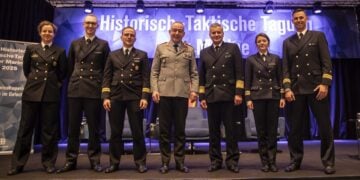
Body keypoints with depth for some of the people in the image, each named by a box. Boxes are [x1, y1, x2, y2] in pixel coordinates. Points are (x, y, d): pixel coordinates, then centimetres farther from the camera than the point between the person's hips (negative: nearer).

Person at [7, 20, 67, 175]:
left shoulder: (60, 51, 7)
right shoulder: (31, 49, 12)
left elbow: (63, 73, 9)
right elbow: (26, 69, 16)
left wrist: (55, 83, 6)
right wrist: (35, 80, 12)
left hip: (51, 93, -1)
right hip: (32, 92, 1)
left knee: (49, 129, 2)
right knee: (25, 128, 4)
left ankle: (49, 162, 12)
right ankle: (18, 163, 13)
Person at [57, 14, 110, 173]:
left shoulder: (103, 45, 6)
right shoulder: (75, 44, 14)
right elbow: (70, 67, 16)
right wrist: (71, 84, 12)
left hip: (94, 91, -2)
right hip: (75, 90, 3)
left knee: (94, 127, 3)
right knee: (73, 127, 6)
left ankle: (94, 161, 12)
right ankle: (71, 160, 16)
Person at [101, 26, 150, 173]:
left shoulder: (142, 55, 10)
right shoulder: (113, 55, 15)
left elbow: (145, 78, 2)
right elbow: (107, 77, 8)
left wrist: (144, 97, -9)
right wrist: (106, 97, -3)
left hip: (135, 97, -2)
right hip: (115, 96, 2)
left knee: (137, 131, 2)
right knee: (115, 132, 6)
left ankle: (140, 162, 13)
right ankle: (114, 162, 18)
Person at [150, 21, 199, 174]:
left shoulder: (189, 50, 13)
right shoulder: (161, 48, 12)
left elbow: (194, 73, 9)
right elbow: (154, 72, 7)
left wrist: (194, 90, -5)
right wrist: (154, 90, -5)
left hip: (182, 94, 0)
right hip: (164, 93, 0)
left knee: (180, 129, 6)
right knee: (164, 129, 4)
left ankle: (180, 161, 17)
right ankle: (165, 162, 15)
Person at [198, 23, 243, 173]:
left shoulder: (233, 48, 7)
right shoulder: (204, 52, 15)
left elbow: (239, 72, 0)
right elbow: (201, 77, 12)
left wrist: (239, 93, -8)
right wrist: (202, 97, 5)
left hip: (228, 95, -2)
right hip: (211, 96, 3)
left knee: (230, 129, 3)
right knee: (213, 130, 6)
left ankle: (232, 160, 13)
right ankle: (215, 160, 16)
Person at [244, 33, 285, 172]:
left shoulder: (276, 58, 10)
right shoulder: (251, 59, 5)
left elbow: (280, 78, 8)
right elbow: (247, 81, 2)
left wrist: (282, 96, -1)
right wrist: (248, 98, -6)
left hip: (273, 96, 1)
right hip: (257, 97, -1)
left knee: (272, 129, 2)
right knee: (261, 130, 2)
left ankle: (272, 161, 9)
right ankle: (264, 161, 10)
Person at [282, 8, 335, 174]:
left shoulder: (318, 36, 10)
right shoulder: (288, 42, 16)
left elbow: (326, 62, 1)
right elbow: (285, 68, 8)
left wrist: (325, 84, -11)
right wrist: (287, 88, -4)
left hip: (316, 87, -2)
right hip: (296, 90, 2)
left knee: (324, 126, 2)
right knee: (295, 128, 4)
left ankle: (328, 162, 14)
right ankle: (295, 160, 15)